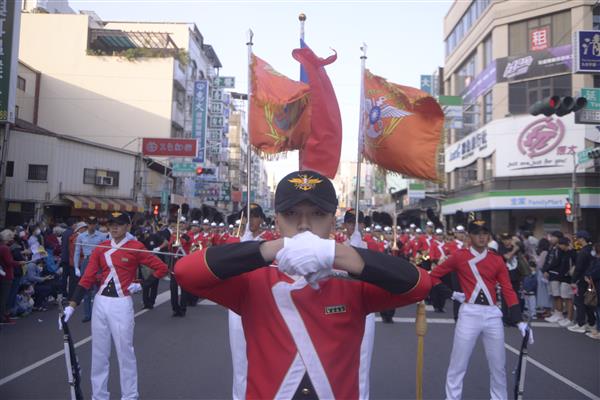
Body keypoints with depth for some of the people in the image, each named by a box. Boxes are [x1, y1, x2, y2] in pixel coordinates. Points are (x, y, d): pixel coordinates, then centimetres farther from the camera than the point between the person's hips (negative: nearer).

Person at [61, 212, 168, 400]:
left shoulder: (136, 247, -7)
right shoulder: (100, 248, 5)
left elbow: (161, 268, -5)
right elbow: (87, 279, 1)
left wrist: (142, 285, -7)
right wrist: (71, 306, -6)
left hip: (121, 304, -4)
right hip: (100, 303, 5)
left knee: (125, 352, 2)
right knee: (99, 353, 13)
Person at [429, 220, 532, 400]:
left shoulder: (497, 260, 7)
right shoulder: (459, 256, 0)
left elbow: (509, 292, 3)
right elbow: (433, 276, 4)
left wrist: (519, 321, -3)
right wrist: (452, 293, -5)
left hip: (493, 315, 3)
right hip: (469, 314, -3)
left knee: (498, 365, 13)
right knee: (457, 365, 2)